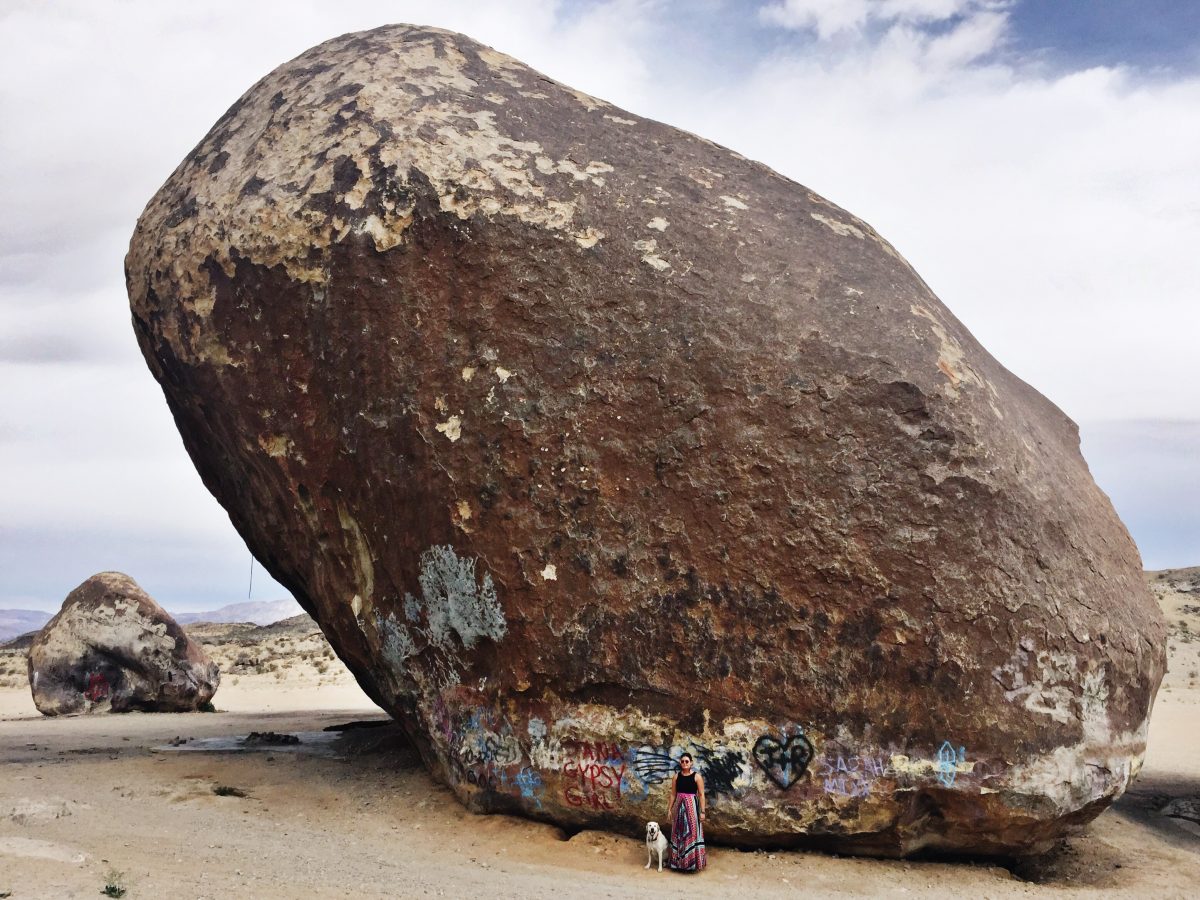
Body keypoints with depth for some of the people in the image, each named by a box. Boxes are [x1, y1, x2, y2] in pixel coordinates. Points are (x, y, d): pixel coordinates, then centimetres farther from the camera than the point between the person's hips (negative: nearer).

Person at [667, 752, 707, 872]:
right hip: (679, 806, 4)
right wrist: (670, 810, 6)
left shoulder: (697, 776, -6)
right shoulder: (676, 776, 5)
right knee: (678, 833, 9)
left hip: (692, 807, -4)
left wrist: (702, 811, -10)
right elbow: (673, 794, 9)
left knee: (692, 833, -2)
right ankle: (679, 861, 20)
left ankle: (692, 861, 8)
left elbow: (701, 795, -6)